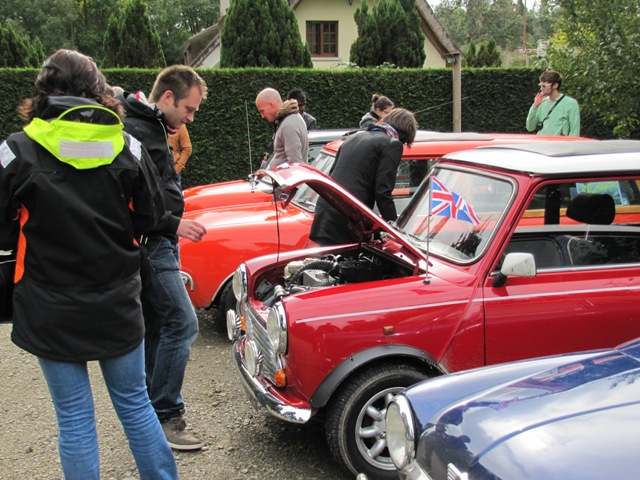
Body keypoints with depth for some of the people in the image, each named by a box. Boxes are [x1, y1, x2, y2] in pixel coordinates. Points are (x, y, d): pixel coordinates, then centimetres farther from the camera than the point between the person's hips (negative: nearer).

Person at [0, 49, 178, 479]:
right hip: (119, 307, 2)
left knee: (75, 420, 10)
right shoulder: (128, 147, -5)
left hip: (52, 312, -2)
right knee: (135, 404, 18)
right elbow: (150, 216, 5)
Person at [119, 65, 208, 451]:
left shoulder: (152, 128, 16)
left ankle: (154, 408, 26)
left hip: (157, 244, 11)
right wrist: (173, 224, -21)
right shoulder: (134, 133, -18)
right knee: (182, 323, -10)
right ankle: (165, 417, -1)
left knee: (156, 326, 15)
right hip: (150, 245, -11)